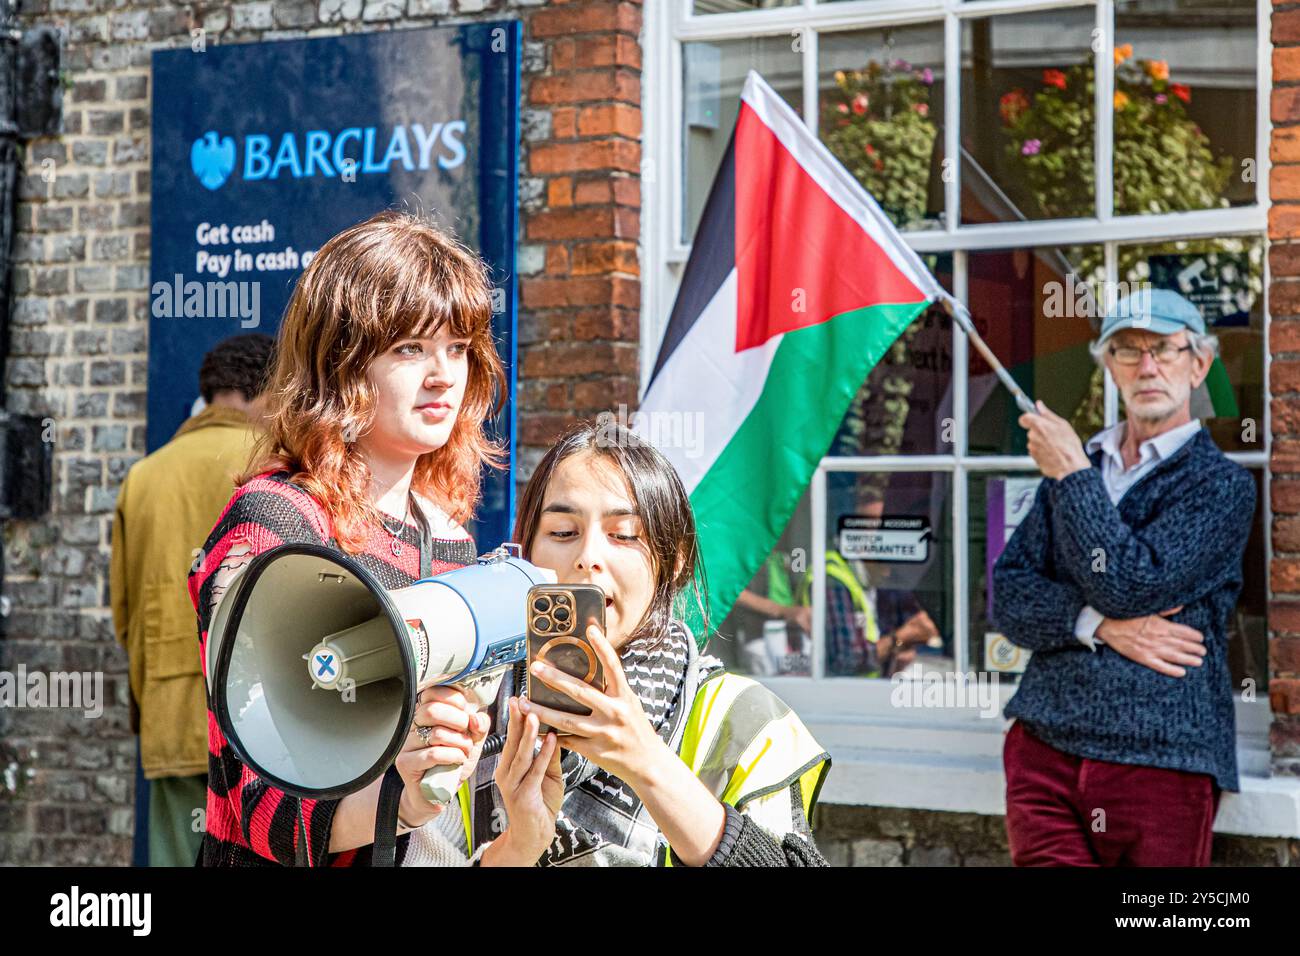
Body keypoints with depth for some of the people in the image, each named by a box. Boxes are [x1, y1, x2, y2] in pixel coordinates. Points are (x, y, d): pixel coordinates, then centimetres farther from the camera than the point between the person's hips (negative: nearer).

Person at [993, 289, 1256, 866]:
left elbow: (1132, 585, -14)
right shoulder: (1071, 470, 16)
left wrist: (1073, 473, -6)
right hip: (1042, 748, 4)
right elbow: (1008, 595, 7)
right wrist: (1098, 624, -11)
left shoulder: (1222, 486, 0)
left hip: (1160, 761, -4)